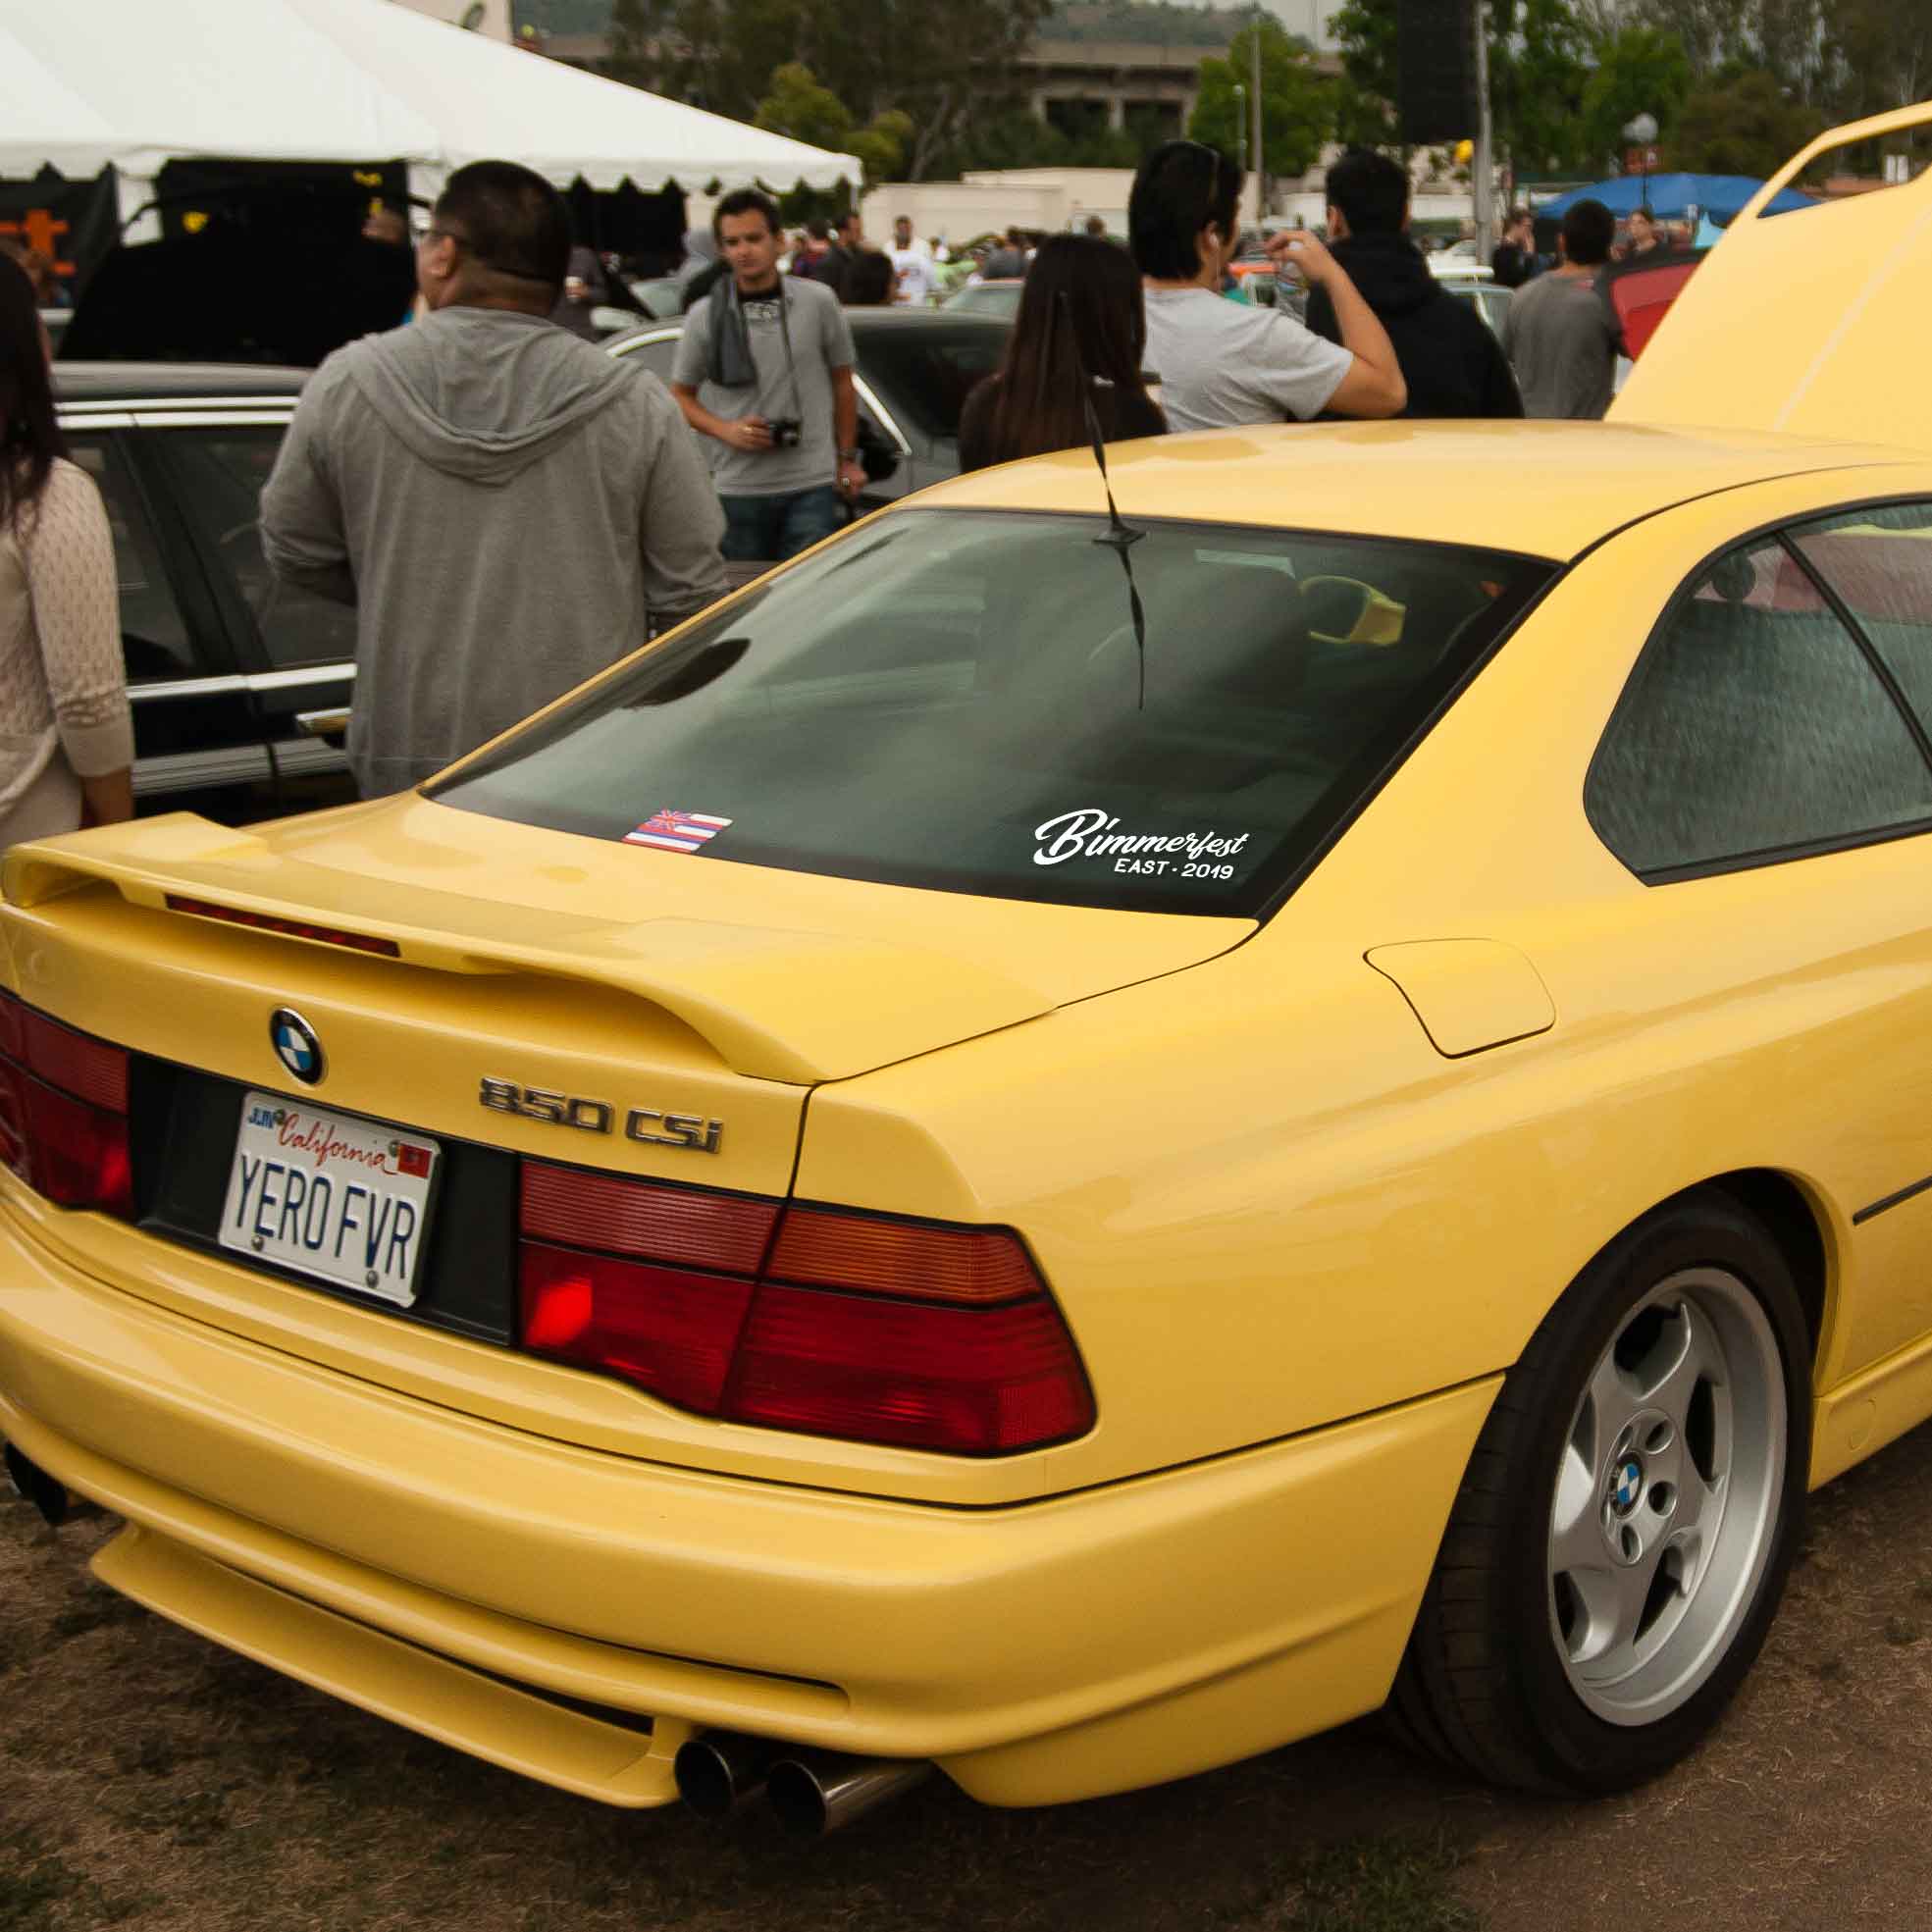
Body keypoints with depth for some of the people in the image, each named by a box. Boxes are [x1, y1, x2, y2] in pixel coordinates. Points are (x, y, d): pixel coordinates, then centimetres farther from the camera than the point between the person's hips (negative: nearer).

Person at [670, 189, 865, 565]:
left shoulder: (818, 301, 2)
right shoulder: (705, 316, 2)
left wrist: (847, 458, 9)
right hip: (740, 488, 1)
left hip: (812, 486, -1)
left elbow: (842, 382, 11)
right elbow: (680, 395, 9)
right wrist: (725, 430, -8)